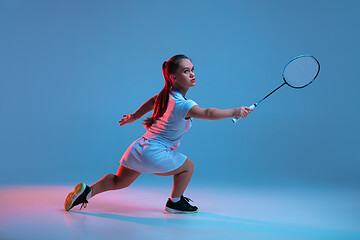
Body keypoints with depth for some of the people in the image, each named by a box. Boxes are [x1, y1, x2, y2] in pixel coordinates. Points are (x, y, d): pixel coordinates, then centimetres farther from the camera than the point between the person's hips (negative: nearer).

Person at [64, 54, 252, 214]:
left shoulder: (167, 94, 8)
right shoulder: (182, 104, -22)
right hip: (153, 154, -8)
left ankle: (87, 190, 16)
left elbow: (151, 102, 25)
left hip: (139, 148, 8)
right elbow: (209, 113, -36)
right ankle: (174, 203, 25)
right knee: (187, 166, 12)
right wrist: (234, 112, -32)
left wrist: (134, 117, 40)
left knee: (119, 182, 25)